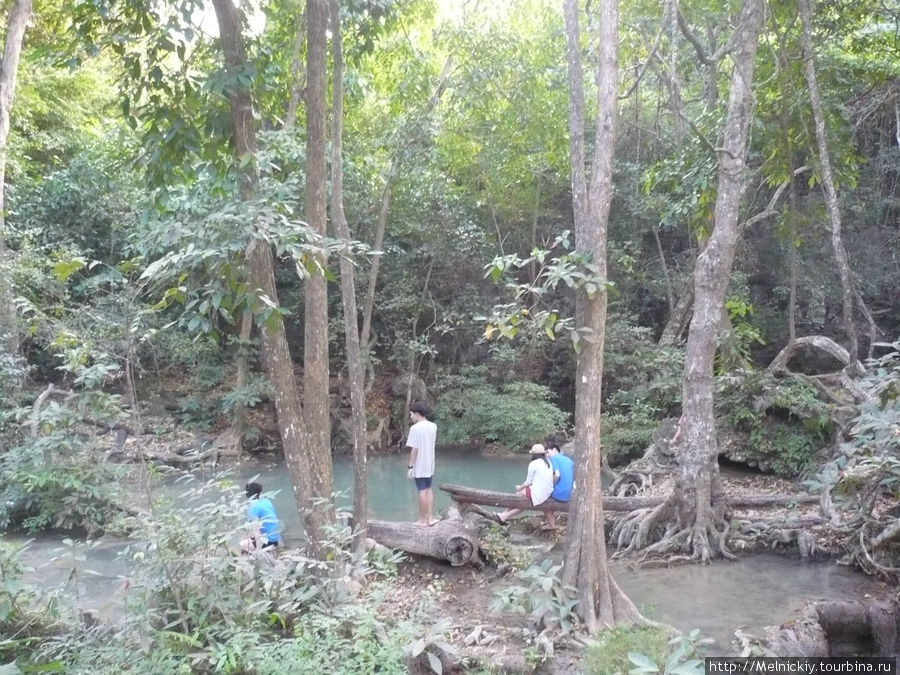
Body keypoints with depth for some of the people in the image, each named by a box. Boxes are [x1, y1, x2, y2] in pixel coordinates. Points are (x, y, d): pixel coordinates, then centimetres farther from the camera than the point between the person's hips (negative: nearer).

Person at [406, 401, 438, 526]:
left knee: (422, 491, 1)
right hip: (430, 464, 6)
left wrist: (410, 466, -12)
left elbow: (414, 449, -18)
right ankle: (429, 517, 17)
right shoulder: (433, 426, 3)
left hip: (419, 466, -6)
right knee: (429, 489, 16)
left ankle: (423, 519, 10)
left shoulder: (415, 428, -16)